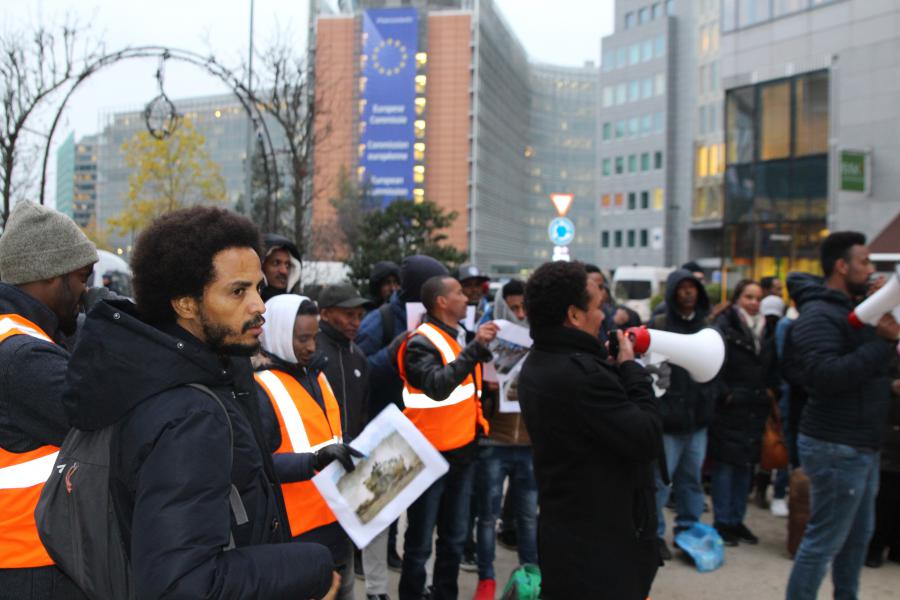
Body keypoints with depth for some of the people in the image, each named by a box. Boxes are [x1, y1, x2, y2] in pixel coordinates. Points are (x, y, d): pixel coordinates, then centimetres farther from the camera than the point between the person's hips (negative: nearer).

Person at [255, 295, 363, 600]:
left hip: (337, 521, 8)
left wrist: (361, 451, 5)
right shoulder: (261, 390, -15)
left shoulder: (316, 375, 11)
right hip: (299, 533, -8)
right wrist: (315, 461, -35)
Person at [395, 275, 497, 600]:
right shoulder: (421, 342, -15)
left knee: (455, 537, 18)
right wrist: (475, 347, -33)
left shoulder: (461, 335, 10)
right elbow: (438, 386, -32)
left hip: (462, 451, 8)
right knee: (420, 541, 3)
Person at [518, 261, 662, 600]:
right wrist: (629, 367, -12)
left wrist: (617, 366, 2)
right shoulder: (581, 371, -26)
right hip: (599, 545, -10)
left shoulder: (538, 364, 8)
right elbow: (648, 440, -21)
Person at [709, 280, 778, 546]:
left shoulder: (765, 330, 13)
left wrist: (770, 390, 9)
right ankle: (722, 522, 8)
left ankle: (737, 520, 22)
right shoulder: (724, 326, -8)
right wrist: (725, 394, -14)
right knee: (725, 464, -1)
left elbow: (772, 365, 22)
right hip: (729, 409, -6)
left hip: (755, 410, 7)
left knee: (746, 465, 12)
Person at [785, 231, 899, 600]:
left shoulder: (851, 310, 15)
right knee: (824, 540, -2)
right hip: (837, 447, -10)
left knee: (858, 535, 19)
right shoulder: (818, 316, -17)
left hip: (861, 446, 10)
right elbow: (827, 376, -30)